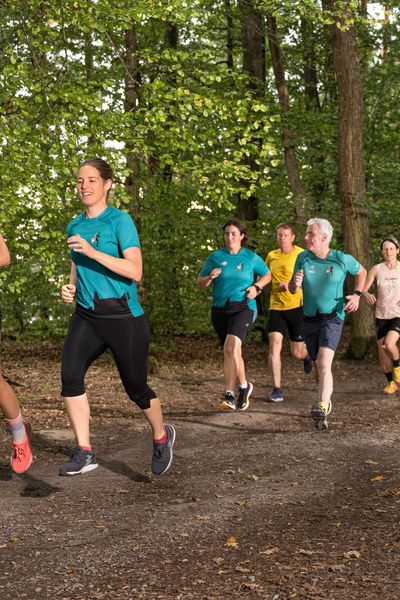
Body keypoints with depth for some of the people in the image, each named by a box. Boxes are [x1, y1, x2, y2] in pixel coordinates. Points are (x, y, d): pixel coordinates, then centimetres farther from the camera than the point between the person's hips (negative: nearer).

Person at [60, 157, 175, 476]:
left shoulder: (119, 220, -8)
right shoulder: (75, 226, 11)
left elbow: (135, 271, -18)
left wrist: (92, 251, -25)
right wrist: (71, 287, 3)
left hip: (123, 317, -5)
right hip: (86, 316, 5)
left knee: (136, 387, 5)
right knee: (70, 374, -17)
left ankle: (162, 436, 34)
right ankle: (85, 452, -10)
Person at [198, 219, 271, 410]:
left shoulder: (251, 257, 4)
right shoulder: (215, 257, 7)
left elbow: (267, 275, 18)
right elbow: (200, 283, 9)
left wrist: (256, 286, -1)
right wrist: (210, 277, -12)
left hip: (243, 308, -4)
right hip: (220, 310, 4)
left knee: (231, 346, -24)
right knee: (233, 352, 12)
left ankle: (230, 394, -16)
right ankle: (243, 386, 29)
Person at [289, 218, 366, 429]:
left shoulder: (342, 259, -6)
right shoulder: (303, 258, 1)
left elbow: (361, 272, 15)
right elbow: (292, 290, 7)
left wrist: (357, 294, 0)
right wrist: (295, 284, -17)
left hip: (332, 318, -4)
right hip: (309, 319, 4)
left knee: (324, 363, -22)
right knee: (320, 366, 14)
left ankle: (322, 408, -32)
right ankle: (326, 400, 36)